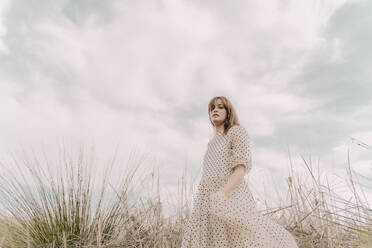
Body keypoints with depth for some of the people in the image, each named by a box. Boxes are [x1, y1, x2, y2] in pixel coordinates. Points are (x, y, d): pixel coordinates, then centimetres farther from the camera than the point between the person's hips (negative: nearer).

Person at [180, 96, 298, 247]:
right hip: (209, 205, 7)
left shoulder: (237, 131, 2)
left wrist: (223, 193, -26)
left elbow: (242, 168, -11)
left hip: (231, 200, -6)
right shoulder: (213, 142, 23)